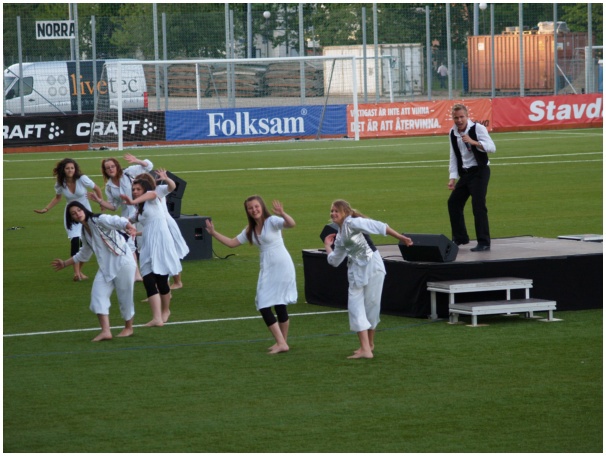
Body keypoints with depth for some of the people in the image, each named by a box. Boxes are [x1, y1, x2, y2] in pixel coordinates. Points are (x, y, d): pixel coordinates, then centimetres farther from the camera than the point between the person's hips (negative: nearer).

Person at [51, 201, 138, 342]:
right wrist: (65, 263, 31)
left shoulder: (99, 220, -12)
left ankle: (128, 328, 23)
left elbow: (117, 221, -32)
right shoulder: (85, 232, 13)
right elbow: (83, 255, 30)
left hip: (122, 262, -8)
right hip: (106, 266, 8)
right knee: (98, 295, -5)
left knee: (125, 297, 2)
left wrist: (129, 226, -54)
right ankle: (105, 331, -8)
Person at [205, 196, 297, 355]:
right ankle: (281, 343, 7)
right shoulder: (250, 230, 12)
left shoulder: (272, 221, -10)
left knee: (279, 305, -4)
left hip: (282, 267, -7)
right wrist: (213, 233, 9)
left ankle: (282, 342, 8)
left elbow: (291, 224, -27)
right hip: (266, 269, 7)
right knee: (263, 306, 0)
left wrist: (282, 214, -47)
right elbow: (232, 243, 17)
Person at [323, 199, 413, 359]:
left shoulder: (352, 223, -8)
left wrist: (400, 238, -20)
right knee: (355, 306, 1)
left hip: (371, 266, -8)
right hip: (357, 270, 8)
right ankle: (365, 348, 5)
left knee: (370, 305, 1)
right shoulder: (339, 236, 15)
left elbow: (379, 227, -15)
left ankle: (369, 345, 8)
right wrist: (327, 245, 22)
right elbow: (334, 261, 24)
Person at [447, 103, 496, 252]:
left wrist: (473, 142, -33)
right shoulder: (453, 133, 6)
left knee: (478, 205, -14)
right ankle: (460, 238, 26)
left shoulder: (478, 128, -12)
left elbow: (492, 147, -21)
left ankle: (484, 242, -10)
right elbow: (453, 156, 12)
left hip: (479, 171, -7)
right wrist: (453, 178, 6)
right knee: (453, 202, 10)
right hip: (465, 173, 7)